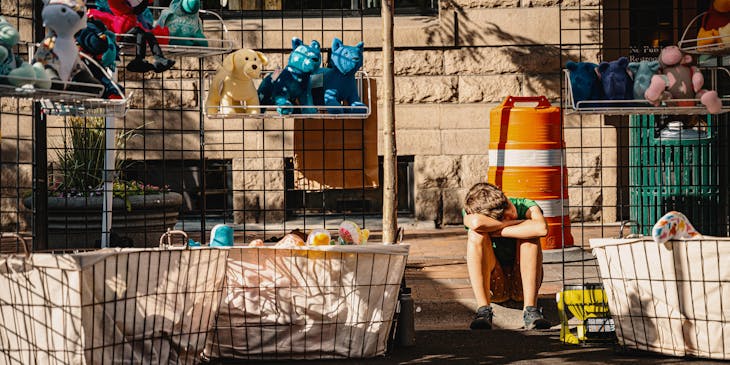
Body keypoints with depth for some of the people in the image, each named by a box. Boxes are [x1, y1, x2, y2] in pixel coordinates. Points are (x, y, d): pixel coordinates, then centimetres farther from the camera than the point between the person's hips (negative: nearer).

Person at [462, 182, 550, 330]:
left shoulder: (525, 206, -20)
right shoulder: (471, 212, -20)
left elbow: (541, 228, -43)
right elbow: (476, 222, -46)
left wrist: (498, 231, -35)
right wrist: (518, 222, -31)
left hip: (523, 278, 0)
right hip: (489, 279, 0)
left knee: (529, 235, -29)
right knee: (477, 234, -28)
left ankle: (530, 309, -31)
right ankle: (483, 310, -32)